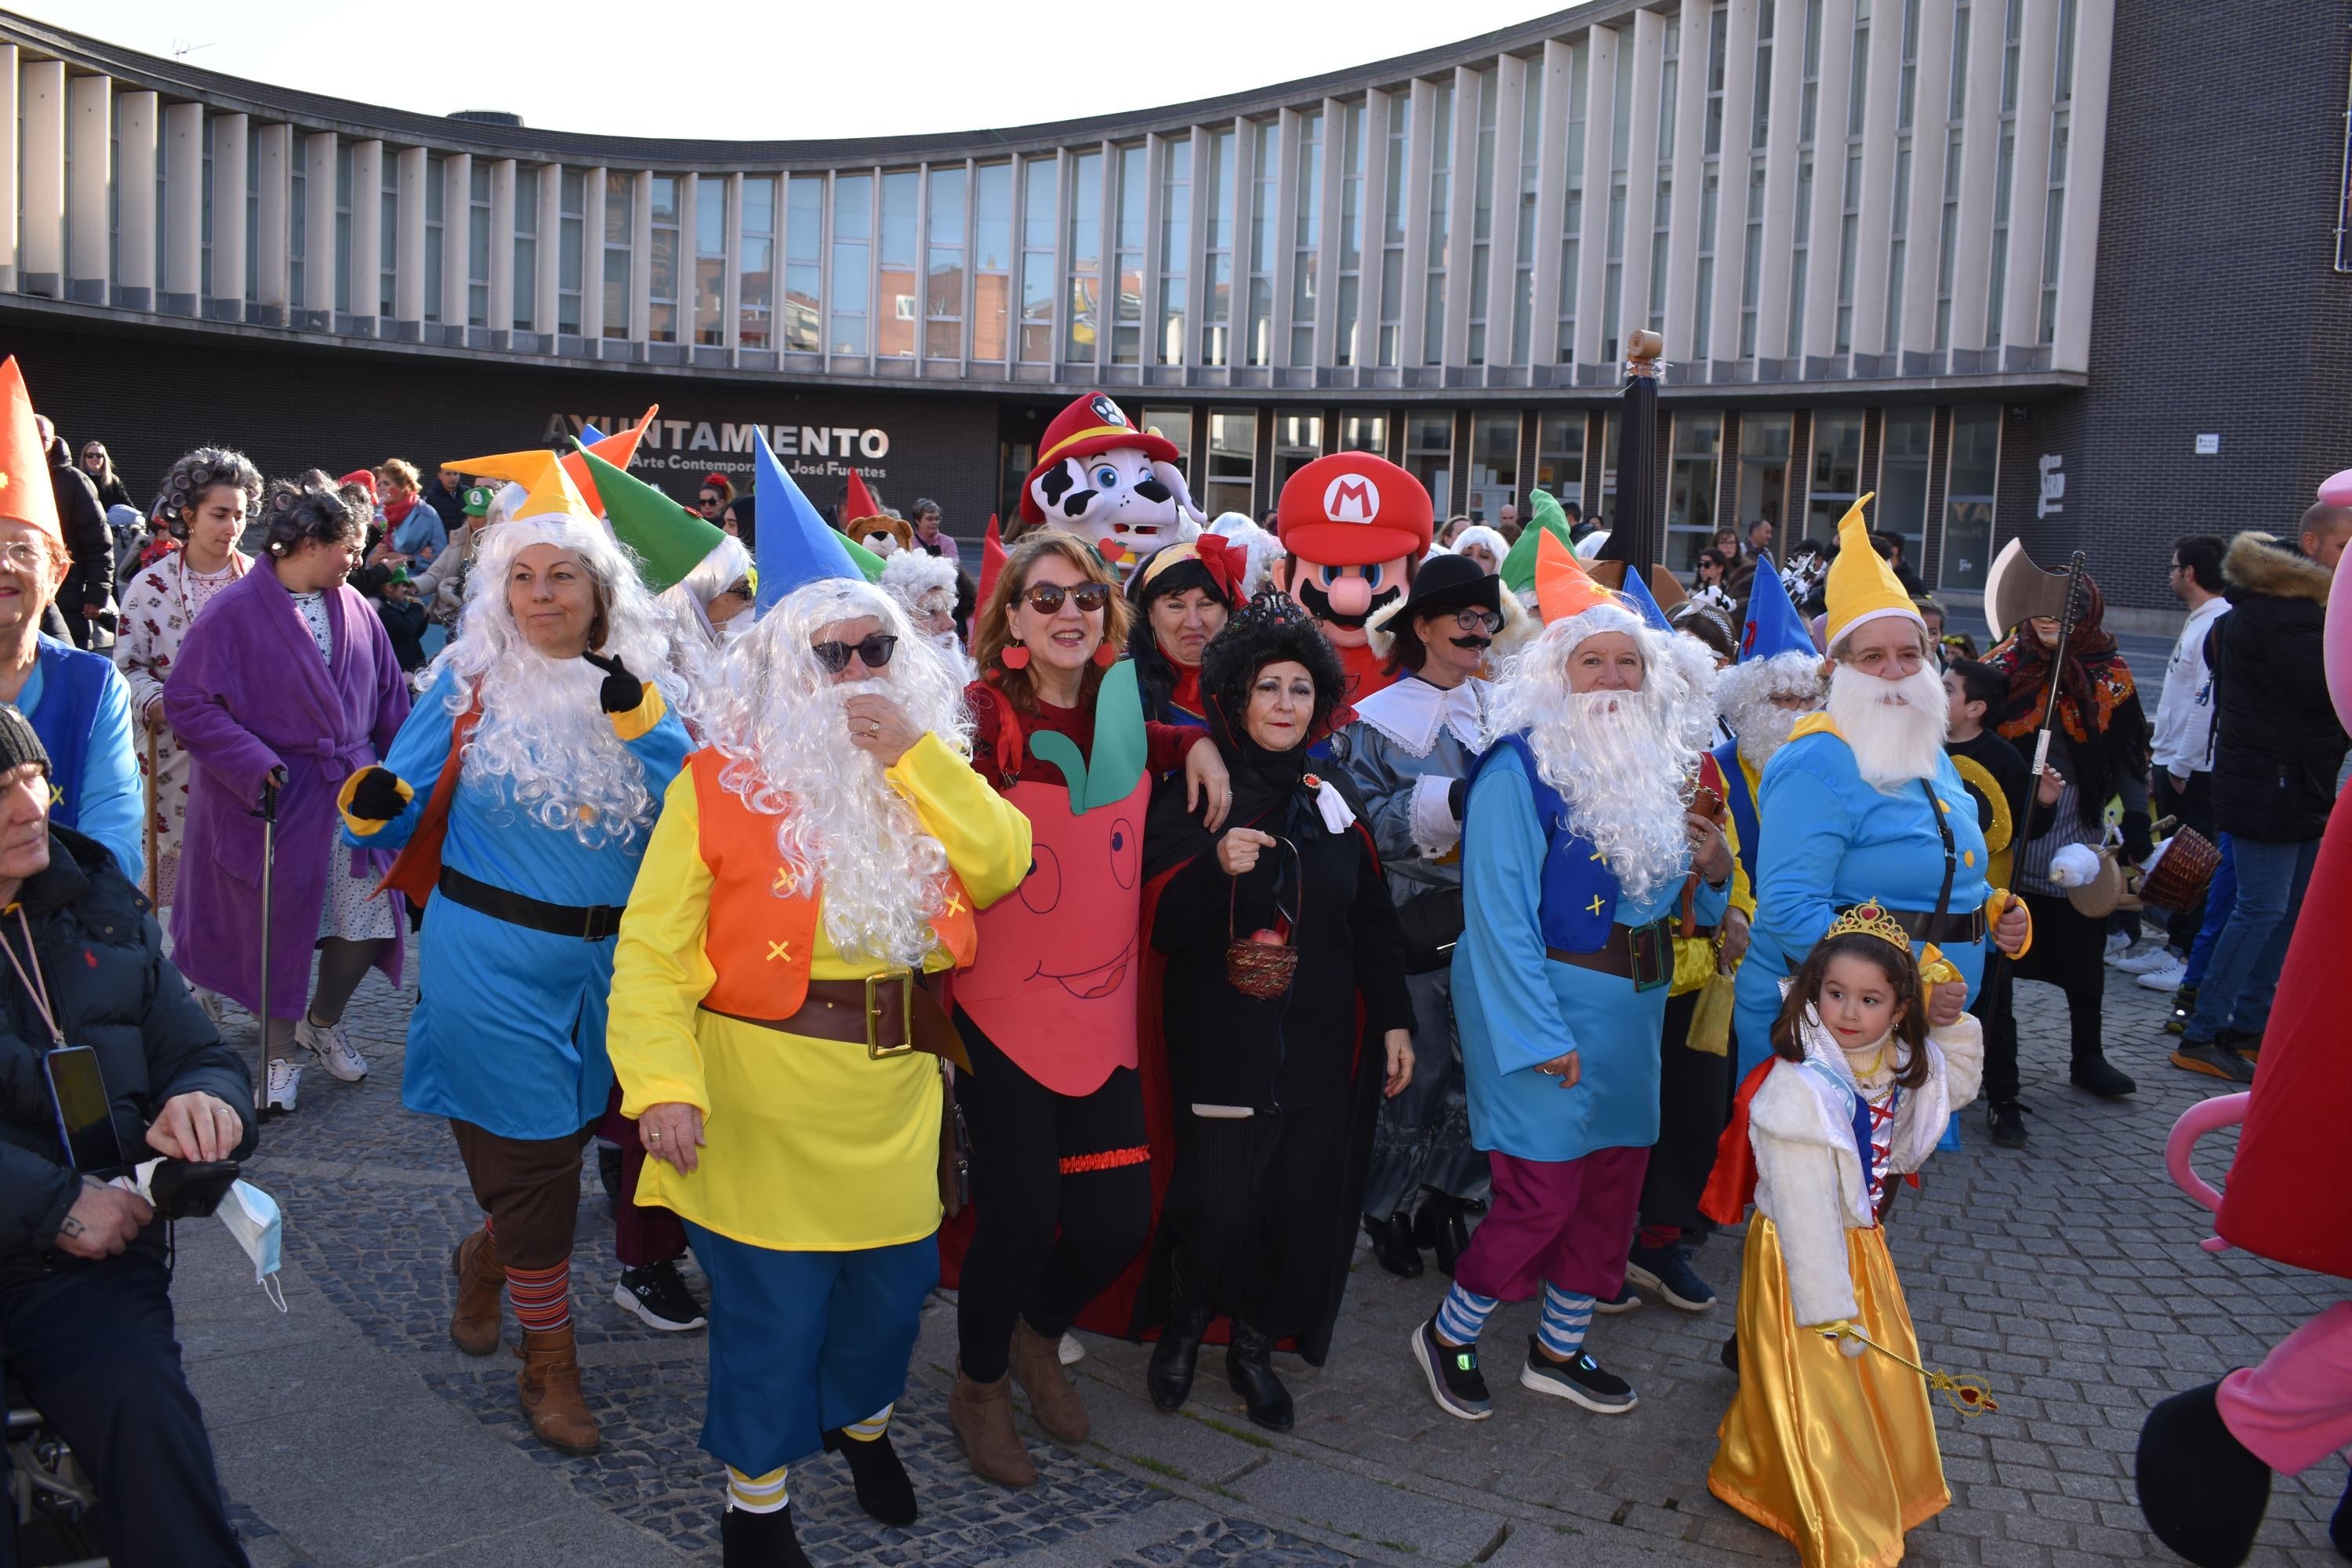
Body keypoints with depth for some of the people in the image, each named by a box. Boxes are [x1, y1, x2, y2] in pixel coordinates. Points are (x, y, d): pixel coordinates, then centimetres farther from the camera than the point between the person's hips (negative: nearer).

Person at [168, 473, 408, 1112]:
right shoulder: (234, 612, -12)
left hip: (352, 795, 5)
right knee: (278, 932, 7)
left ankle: (323, 1021, 34)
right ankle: (279, 1054, 27)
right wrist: (255, 764, -21)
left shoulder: (355, 609, 5)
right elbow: (186, 701, -13)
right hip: (274, 798, -5)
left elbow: (389, 698, 12)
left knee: (369, 920, 6)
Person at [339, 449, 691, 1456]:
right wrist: (374, 805, -23)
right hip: (493, 957, -3)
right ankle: (549, 1362, 21)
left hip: (606, 958, 3)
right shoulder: (472, 681, -3)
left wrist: (636, 717, -21)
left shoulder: (642, 686, 1)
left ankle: (486, 1255, 48)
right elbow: (399, 815, -1)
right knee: (532, 1155, 2)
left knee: (561, 1137, 15)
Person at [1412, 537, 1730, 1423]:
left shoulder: (1653, 767, 12)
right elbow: (1499, 908, -17)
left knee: (1615, 1181, 13)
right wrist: (1541, 1034, -19)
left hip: (1633, 1007, 8)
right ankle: (1448, 1336, 17)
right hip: (1548, 1000, -8)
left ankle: (1560, 1348, 31)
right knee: (1541, 1192, -6)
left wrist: (1715, 870, -2)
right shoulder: (1519, 769, -13)